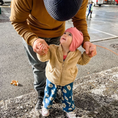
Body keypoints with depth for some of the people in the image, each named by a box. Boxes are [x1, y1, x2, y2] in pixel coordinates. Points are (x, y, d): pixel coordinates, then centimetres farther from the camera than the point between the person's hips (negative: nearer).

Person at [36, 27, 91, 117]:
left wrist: (88, 54, -15)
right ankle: (46, 106, 55)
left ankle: (69, 110, 52)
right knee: (49, 95, 22)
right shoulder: (53, 49, -25)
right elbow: (43, 58, -34)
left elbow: (83, 61, 2)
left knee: (68, 98, 20)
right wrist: (42, 52, -56)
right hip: (52, 79, 0)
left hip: (68, 81, 1)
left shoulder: (77, 54, -18)